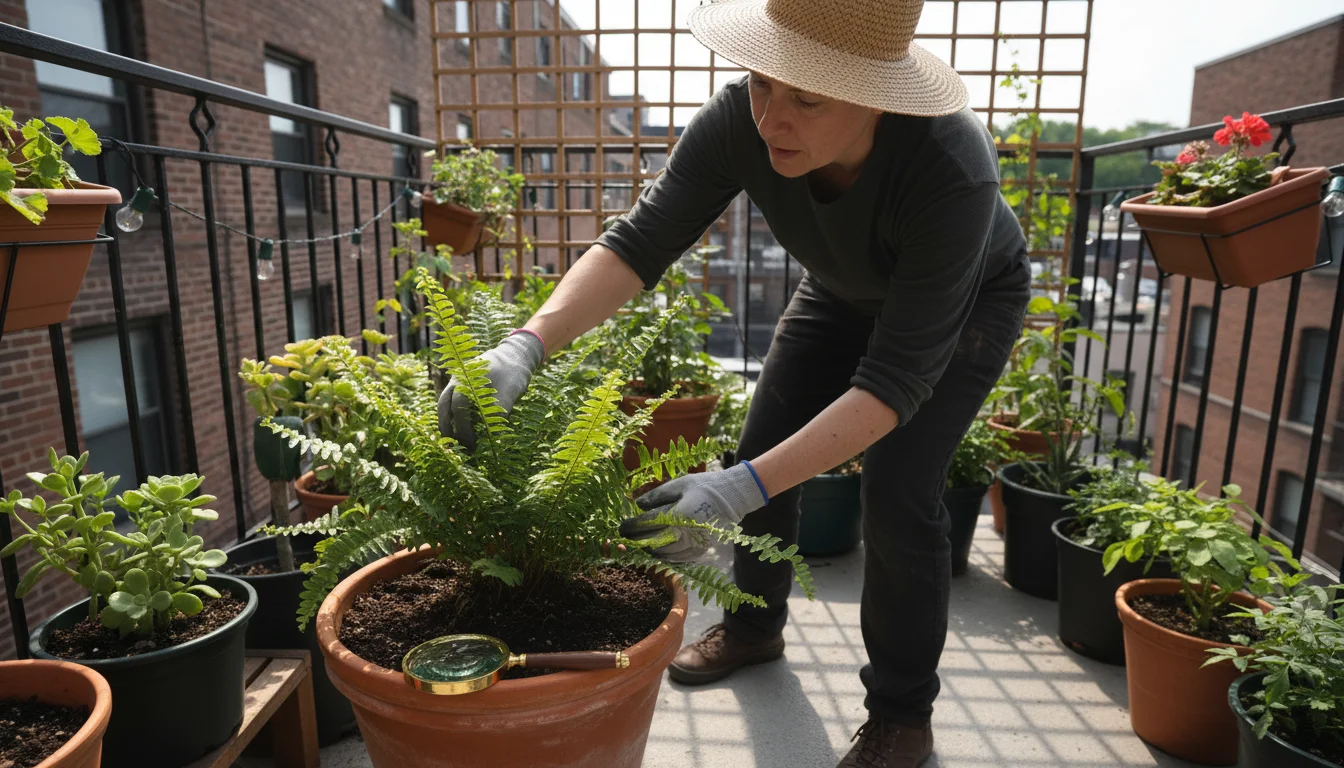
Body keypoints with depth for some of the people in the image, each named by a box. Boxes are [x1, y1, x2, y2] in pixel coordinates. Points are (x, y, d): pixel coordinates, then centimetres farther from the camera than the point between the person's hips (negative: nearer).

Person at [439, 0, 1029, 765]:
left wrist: (743, 489, -50)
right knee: (762, 453, 2)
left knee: (899, 492, -16)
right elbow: (639, 242, -32)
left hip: (965, 301, -4)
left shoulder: (951, 168, -42)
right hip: (844, 291, 4)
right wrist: (526, 346, -49)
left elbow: (898, 377, -41)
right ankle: (756, 625, 29)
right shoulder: (739, 121, -31)